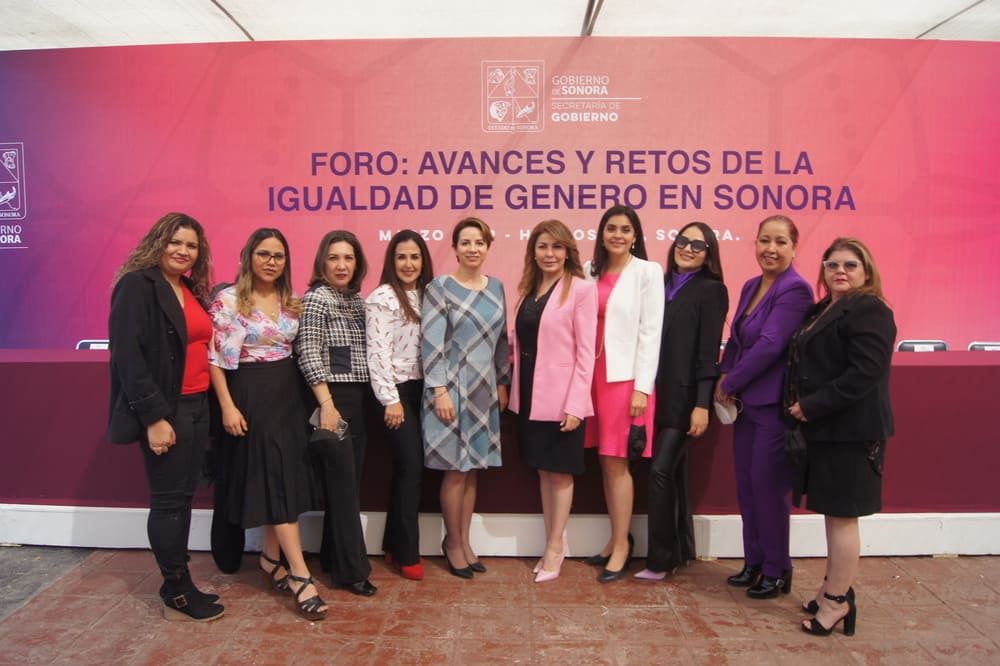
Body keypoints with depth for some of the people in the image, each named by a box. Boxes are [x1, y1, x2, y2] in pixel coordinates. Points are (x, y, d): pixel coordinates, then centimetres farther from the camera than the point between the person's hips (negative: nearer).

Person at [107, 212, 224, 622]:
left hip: (196, 406, 8)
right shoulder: (137, 285, -11)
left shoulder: (192, 289, 13)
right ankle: (177, 593, 15)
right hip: (165, 411, -8)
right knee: (168, 500, 2)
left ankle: (180, 585, 26)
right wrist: (154, 417, -20)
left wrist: (210, 404, 10)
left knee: (183, 496, 14)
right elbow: (127, 354, -17)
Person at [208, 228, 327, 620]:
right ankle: (299, 574, -4)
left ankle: (271, 557, 26)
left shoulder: (291, 302, 10)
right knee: (276, 474, -7)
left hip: (289, 392, 6)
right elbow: (215, 357, -10)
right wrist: (227, 406, -14)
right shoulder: (228, 300, -7)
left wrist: (310, 395, 9)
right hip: (252, 393, -6)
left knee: (287, 472, 8)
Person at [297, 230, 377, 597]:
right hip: (334, 398, -7)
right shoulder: (317, 297, -8)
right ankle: (352, 569, 8)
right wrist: (327, 404, -19)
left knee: (348, 482, 13)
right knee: (343, 484, -2)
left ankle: (333, 558, 26)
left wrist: (368, 400, 9)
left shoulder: (357, 299, 13)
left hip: (359, 400, 7)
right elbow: (308, 354, -14)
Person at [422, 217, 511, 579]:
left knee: (472, 469, 11)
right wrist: (440, 390, -16)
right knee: (455, 470, 2)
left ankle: (464, 541, 25)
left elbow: (501, 339, 13)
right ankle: (453, 542, 20)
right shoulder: (440, 287, -7)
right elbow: (431, 342, -11)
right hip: (452, 388, -5)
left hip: (484, 390, 5)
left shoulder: (496, 287, 8)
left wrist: (502, 383, 11)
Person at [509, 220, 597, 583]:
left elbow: (585, 351, -13)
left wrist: (575, 403, -16)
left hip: (562, 397, -6)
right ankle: (553, 543, 29)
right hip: (531, 395, 6)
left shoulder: (581, 289, -10)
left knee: (561, 471, 6)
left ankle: (555, 546, 20)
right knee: (543, 470, 14)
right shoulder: (528, 289, 10)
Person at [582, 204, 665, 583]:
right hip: (594, 374, 5)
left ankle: (622, 544, 12)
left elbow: (651, 332, -8)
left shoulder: (647, 272, -3)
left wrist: (642, 388, -12)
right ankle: (617, 538, 23)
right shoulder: (589, 271, 9)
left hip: (626, 377, -5)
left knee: (617, 462, -1)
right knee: (605, 461, 10)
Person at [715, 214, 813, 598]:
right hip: (747, 402, 8)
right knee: (746, 485, 13)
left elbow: (770, 345, -20)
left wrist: (728, 384, -12)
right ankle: (754, 563, 28)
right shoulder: (751, 287, 11)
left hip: (776, 404, -8)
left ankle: (776, 571, 19)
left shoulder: (795, 290, -14)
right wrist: (725, 375, -2)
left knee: (768, 486, 1)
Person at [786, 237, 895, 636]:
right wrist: (800, 406, 4)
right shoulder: (822, 310, 15)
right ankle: (835, 589, 31)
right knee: (834, 514, 18)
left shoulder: (869, 311, -12)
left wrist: (812, 406, -19)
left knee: (841, 516, 0)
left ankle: (836, 600, 12)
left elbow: (864, 373, -22)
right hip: (825, 429, 9)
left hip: (850, 431, -9)